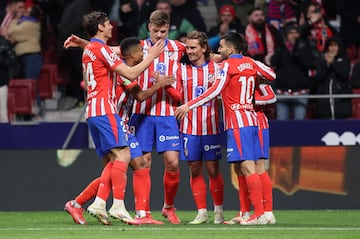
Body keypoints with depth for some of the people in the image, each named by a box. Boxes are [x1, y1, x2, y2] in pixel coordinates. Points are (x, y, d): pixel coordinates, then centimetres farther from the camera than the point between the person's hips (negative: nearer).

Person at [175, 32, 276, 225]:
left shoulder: (228, 65, -8)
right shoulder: (250, 63, 12)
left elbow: (214, 91, -17)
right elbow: (271, 75, 23)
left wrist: (189, 106, -16)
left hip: (237, 124, -8)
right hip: (250, 120, 8)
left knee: (247, 166, -12)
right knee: (239, 166, 12)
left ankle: (260, 214, -19)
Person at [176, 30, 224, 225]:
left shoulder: (215, 68, 4)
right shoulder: (181, 70, 7)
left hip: (210, 126, -1)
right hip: (189, 127, 1)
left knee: (213, 170, 0)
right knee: (195, 170, 2)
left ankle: (218, 211, 11)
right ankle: (202, 212, 7)